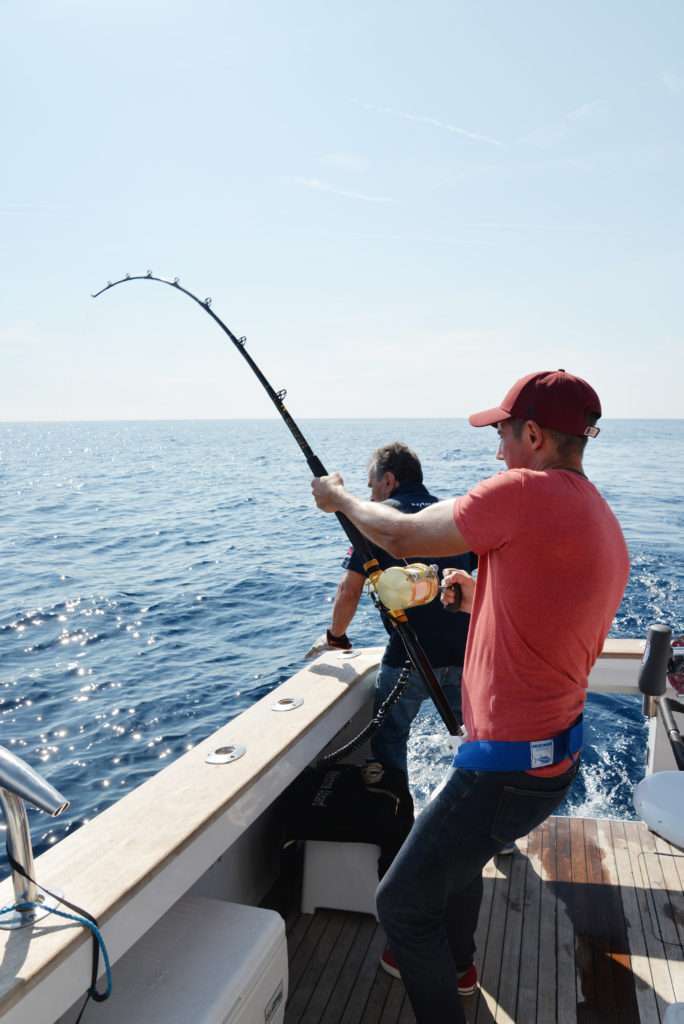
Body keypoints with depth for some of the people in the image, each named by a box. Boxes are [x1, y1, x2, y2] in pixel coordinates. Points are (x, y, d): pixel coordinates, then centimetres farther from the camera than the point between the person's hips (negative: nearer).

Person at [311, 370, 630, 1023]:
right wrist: (482, 599, 17)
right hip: (558, 753, 10)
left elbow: (400, 537, -14)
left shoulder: (526, 492, -22)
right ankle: (455, 963, 56)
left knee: (400, 903, 6)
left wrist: (339, 497, 4)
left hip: (509, 767, -10)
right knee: (456, 849, 33)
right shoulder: (605, 527, 6)